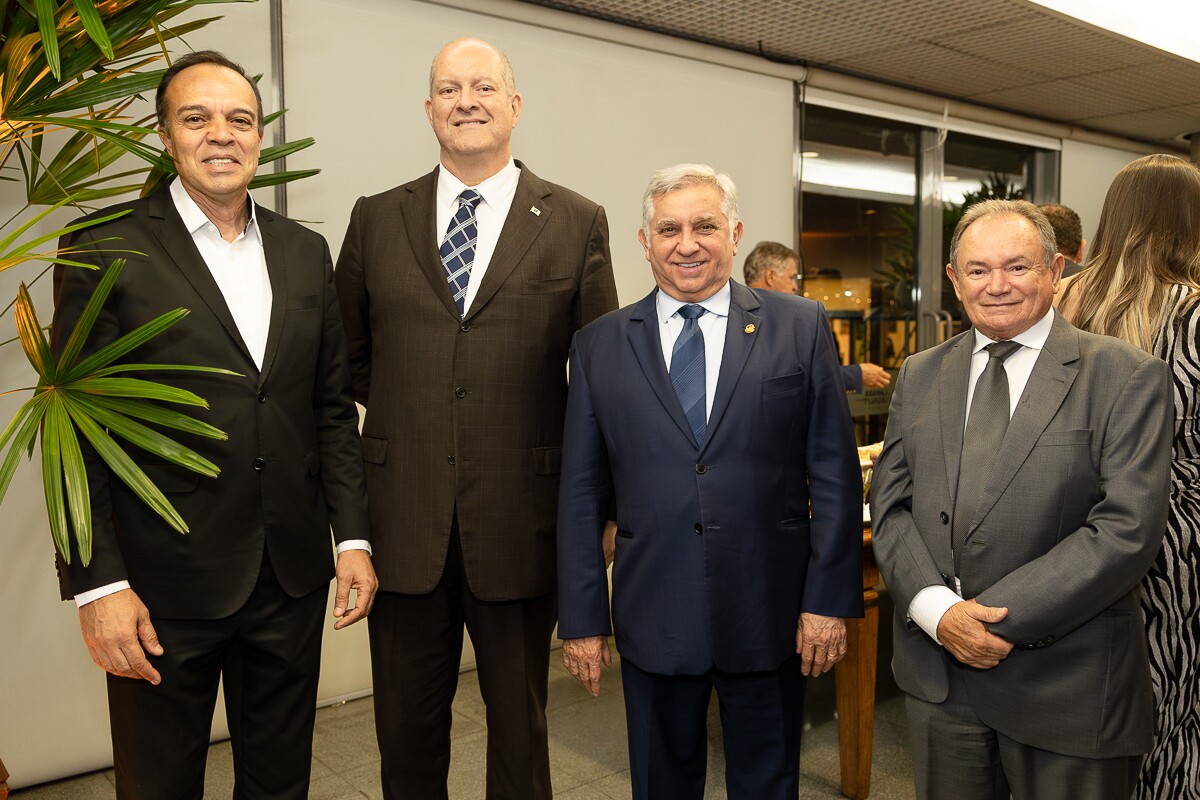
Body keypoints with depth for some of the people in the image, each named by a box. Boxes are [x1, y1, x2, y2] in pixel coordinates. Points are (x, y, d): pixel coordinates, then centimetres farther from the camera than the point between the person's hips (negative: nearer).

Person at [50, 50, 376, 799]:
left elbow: (334, 407, 9)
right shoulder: (107, 248, -5)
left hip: (293, 577, 4)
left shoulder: (306, 252, 8)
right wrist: (97, 583, -11)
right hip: (165, 584, -3)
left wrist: (354, 538, 3)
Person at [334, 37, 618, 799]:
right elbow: (349, 352, 16)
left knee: (520, 723, 16)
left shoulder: (577, 222, 0)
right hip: (403, 519, 2)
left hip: (521, 521, -1)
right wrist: (407, 410, 7)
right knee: (407, 731, 16)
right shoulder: (377, 219, 5)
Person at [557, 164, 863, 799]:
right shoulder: (599, 345, 2)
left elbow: (835, 474, -1)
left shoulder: (799, 328, 0)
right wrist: (581, 618, 0)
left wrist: (829, 600, -5)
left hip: (770, 615, 0)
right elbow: (582, 494, 2)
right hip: (653, 620, 1)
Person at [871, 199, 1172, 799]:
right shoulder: (919, 375, 7)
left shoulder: (1127, 377, -6)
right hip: (936, 672, 4)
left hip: (1065, 681, -3)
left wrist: (991, 617, -17)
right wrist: (937, 610, -12)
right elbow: (890, 504, 3)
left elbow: (1127, 529, -14)